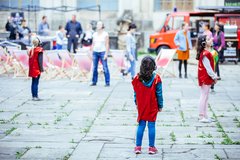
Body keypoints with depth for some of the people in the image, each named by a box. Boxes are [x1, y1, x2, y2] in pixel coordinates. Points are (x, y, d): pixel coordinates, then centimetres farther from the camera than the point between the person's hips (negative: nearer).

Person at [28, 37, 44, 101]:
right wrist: (41, 68, -12)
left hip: (32, 69, 7)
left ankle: (33, 96, 17)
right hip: (37, 69, -7)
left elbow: (30, 60, 12)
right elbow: (40, 60, -16)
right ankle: (35, 96, -8)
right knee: (36, 82, -6)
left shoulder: (31, 50, 9)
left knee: (33, 82, 13)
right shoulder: (39, 50, -12)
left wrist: (30, 68, 16)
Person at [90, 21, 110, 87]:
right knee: (94, 68, 4)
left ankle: (107, 82, -4)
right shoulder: (94, 34, 12)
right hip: (95, 52, 4)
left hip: (102, 52, -4)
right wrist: (91, 52, 9)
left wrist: (106, 54, -11)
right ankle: (94, 82, 11)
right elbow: (93, 44, 16)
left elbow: (107, 44, -3)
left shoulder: (105, 34, 0)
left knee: (105, 68, -8)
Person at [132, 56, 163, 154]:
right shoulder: (156, 78, -12)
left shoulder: (138, 78, -6)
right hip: (152, 106, -2)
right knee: (151, 126, 3)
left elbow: (135, 92, 2)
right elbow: (159, 94, -7)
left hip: (141, 106, 2)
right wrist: (160, 105, 2)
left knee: (141, 125, 9)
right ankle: (151, 147, 7)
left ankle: (138, 147, 10)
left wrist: (136, 103, 14)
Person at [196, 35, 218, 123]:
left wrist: (213, 76, 15)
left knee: (204, 97, 14)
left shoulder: (204, 52, 11)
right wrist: (214, 77, -13)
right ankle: (202, 116, 2)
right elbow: (208, 67, -20)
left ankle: (204, 116, 21)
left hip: (205, 78, 10)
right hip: (205, 78, -10)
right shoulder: (205, 54, -20)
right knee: (204, 97, -4)